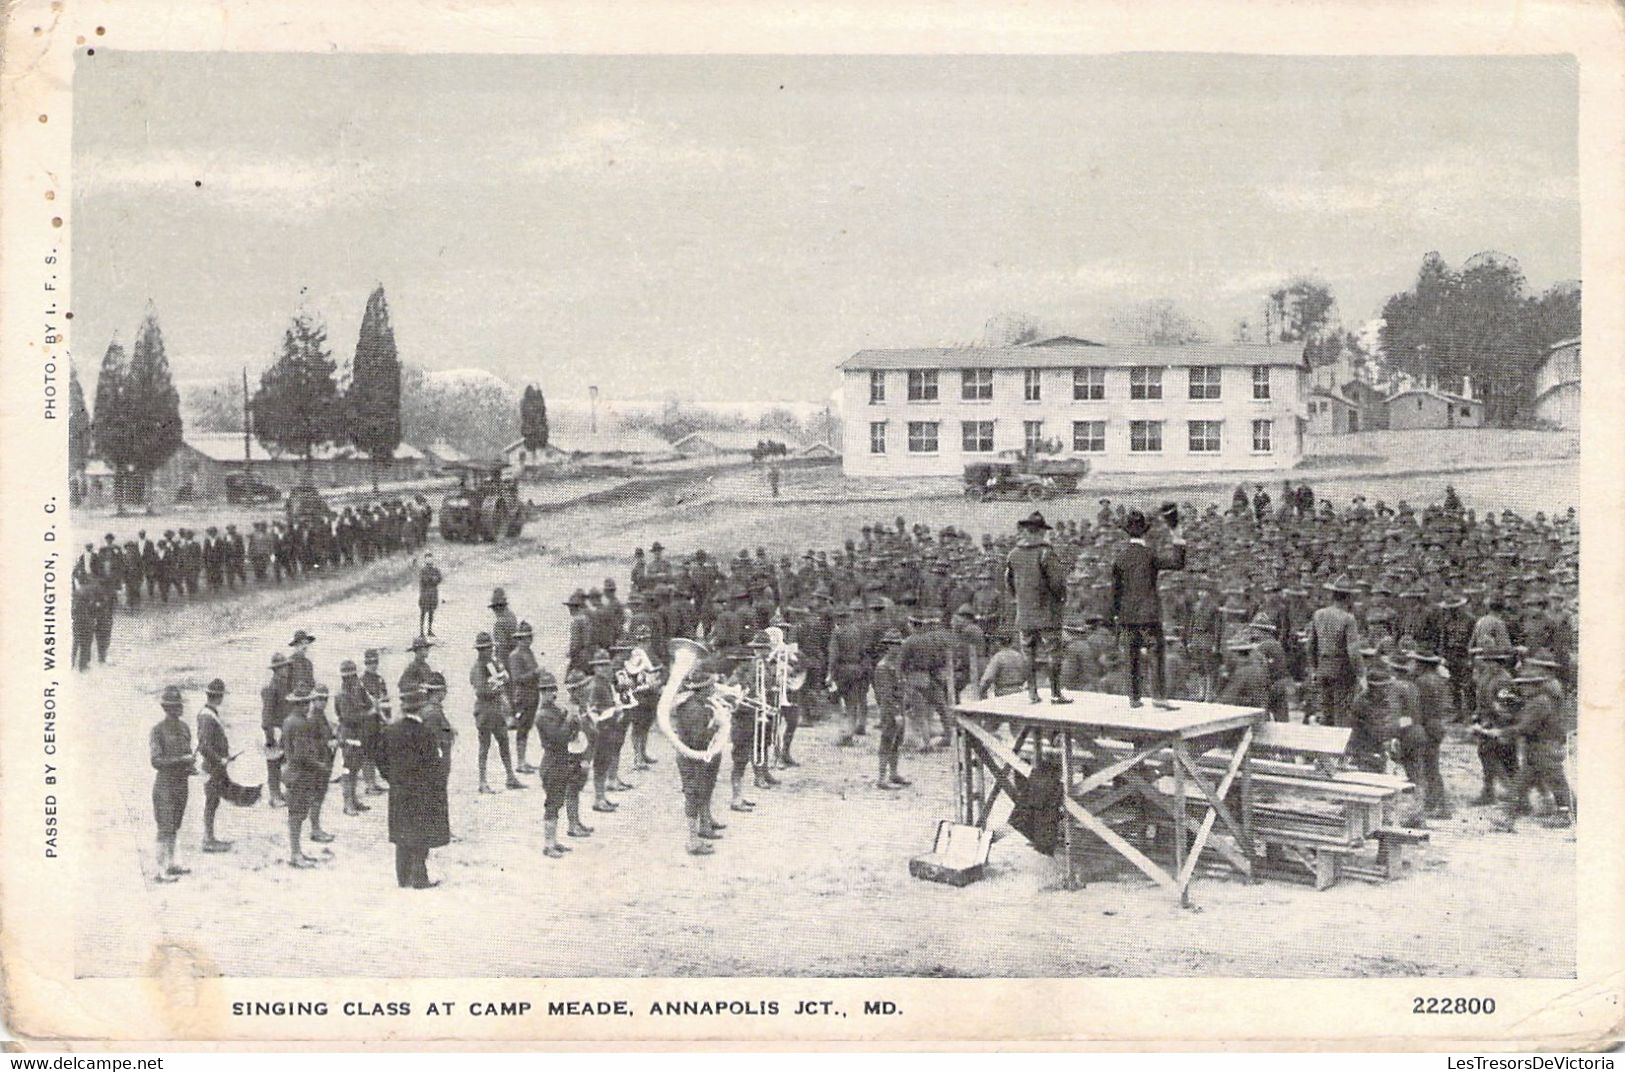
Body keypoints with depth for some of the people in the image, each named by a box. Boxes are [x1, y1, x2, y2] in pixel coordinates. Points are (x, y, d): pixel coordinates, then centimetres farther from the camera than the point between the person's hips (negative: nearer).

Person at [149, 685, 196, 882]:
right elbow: (156, 761, -18)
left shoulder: (184, 727, 8)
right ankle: (161, 870, -4)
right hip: (165, 782, -7)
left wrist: (189, 768, 1)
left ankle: (171, 864, 24)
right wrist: (181, 760, -24)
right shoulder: (157, 730, -13)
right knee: (165, 828, -7)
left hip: (181, 782, 7)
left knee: (175, 826, 15)